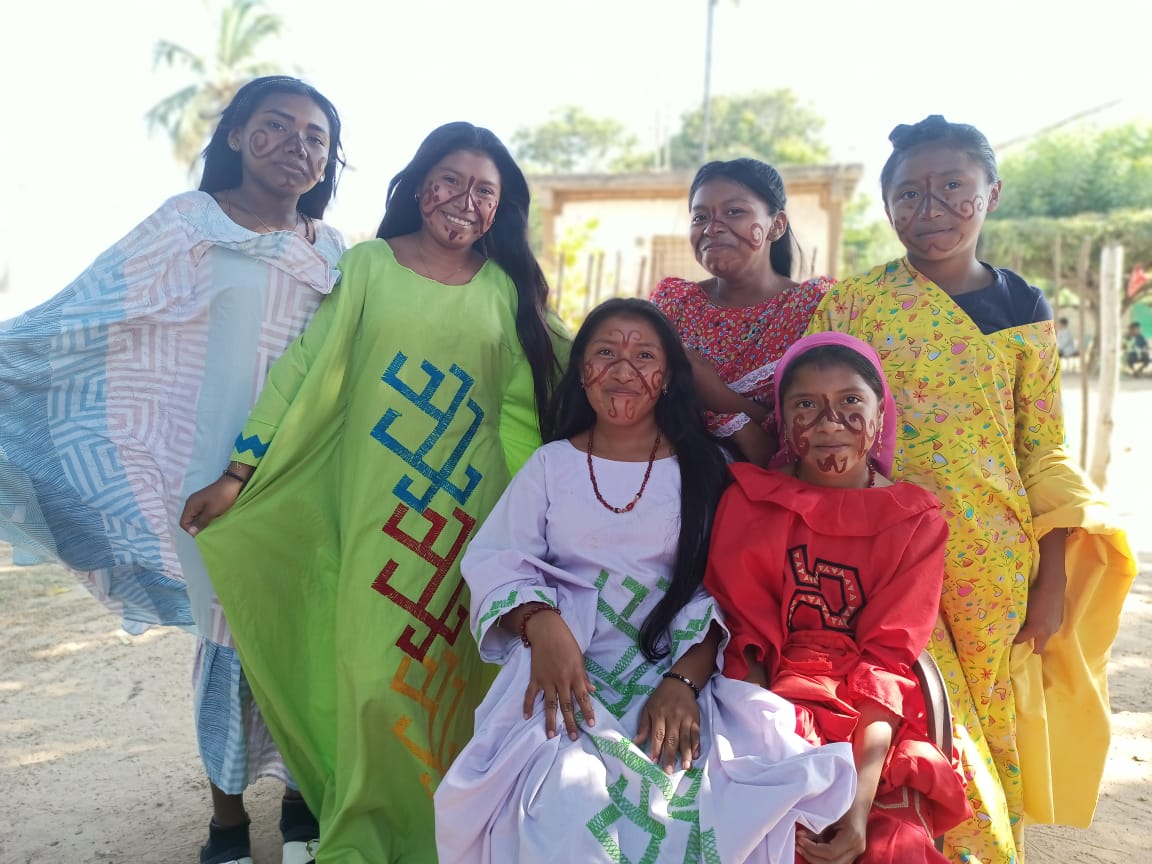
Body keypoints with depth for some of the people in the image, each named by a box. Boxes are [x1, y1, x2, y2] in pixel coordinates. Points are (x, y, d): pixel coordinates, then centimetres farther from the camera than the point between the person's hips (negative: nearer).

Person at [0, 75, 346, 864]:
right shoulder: (191, 224, -3)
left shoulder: (332, 250, 9)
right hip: (223, 475, -3)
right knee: (231, 636, 6)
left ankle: (304, 795, 28)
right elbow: (89, 311, -6)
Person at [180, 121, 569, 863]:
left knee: (456, 666, 7)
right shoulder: (368, 265, 1)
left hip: (474, 509, 2)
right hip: (378, 503, -1)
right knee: (375, 669, 1)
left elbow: (524, 398, 9)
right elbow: (309, 371, -2)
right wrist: (239, 473, -6)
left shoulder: (508, 286, 6)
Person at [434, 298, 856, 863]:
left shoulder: (707, 469, 9)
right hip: (565, 668, 0)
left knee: (689, 811, -28)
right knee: (566, 807, -28)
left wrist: (684, 681, -15)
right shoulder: (550, 463, 12)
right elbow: (499, 562, 2)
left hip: (676, 672, 0)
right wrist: (542, 624, -20)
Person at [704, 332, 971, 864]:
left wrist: (860, 800, -20)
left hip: (875, 725, 1)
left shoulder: (916, 521, 2)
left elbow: (887, 660, -7)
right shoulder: (748, 503, 1)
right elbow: (745, 642, -4)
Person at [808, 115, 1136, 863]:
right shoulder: (855, 304, -1)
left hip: (994, 566, 2)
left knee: (995, 744, 11)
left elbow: (1044, 452, 7)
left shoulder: (1025, 313, 6)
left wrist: (1052, 579, 3)